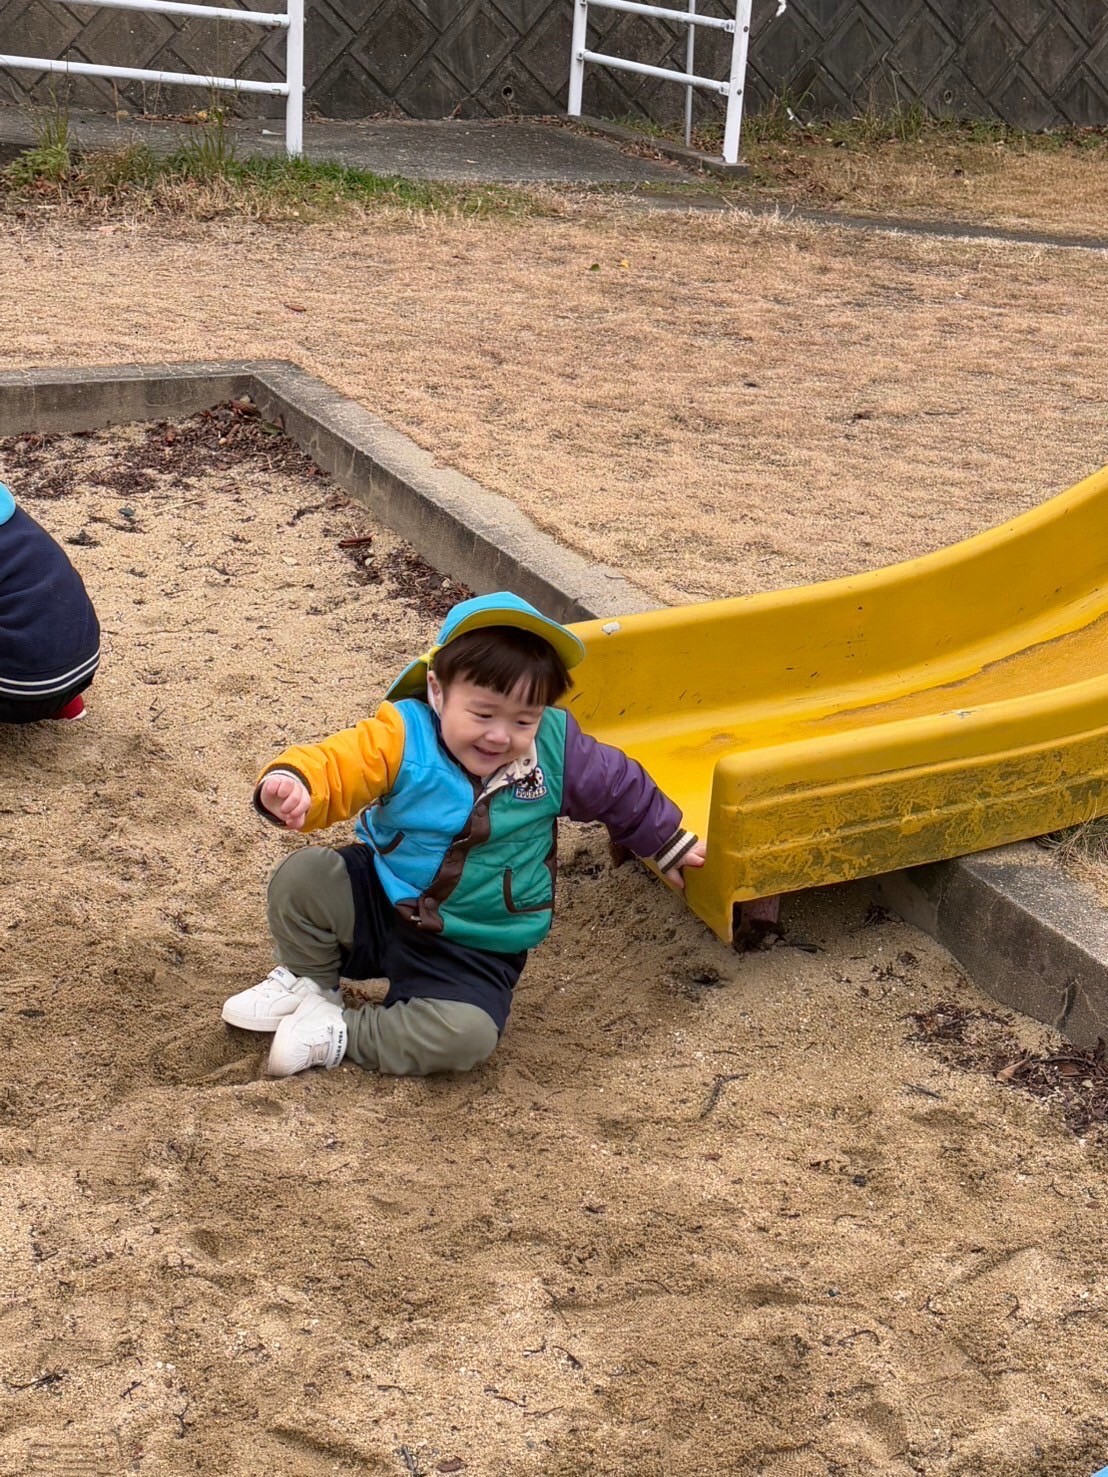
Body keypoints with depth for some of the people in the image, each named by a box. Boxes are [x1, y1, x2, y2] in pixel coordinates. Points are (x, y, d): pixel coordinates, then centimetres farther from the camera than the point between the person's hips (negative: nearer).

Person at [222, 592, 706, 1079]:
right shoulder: (403, 738, -18)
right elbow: (334, 765, -29)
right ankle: (308, 984, 7)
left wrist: (670, 844, 21)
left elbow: (622, 790, 7)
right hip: (379, 901, 1)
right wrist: (292, 783, -54)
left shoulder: (558, 751, -10)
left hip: (474, 949, 0)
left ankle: (337, 1034, -9)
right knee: (303, 875, -22)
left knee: (467, 1035, -28)